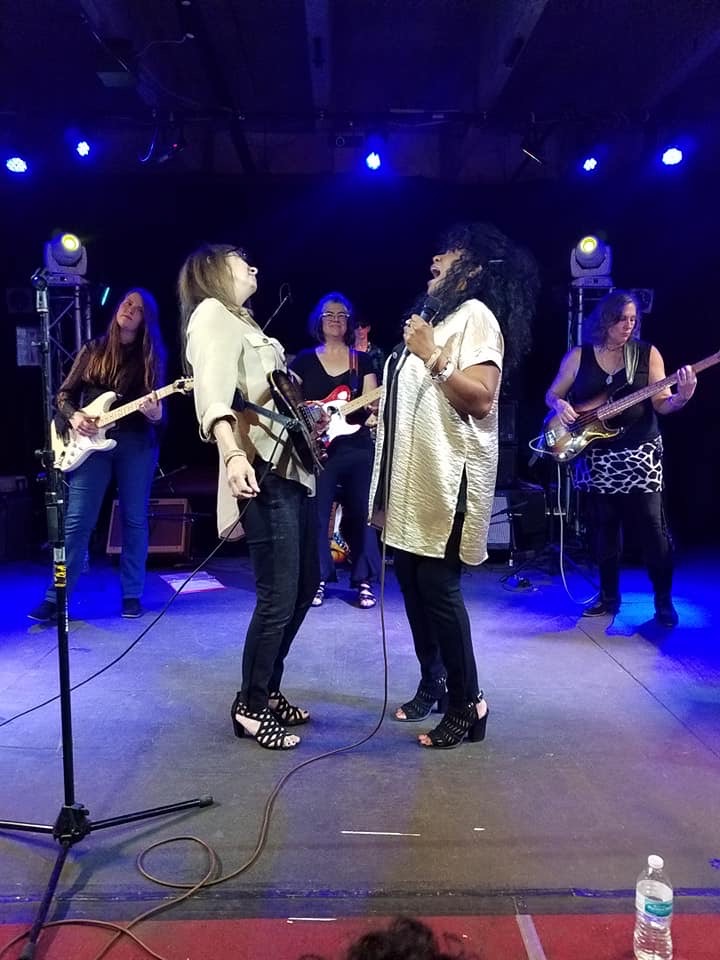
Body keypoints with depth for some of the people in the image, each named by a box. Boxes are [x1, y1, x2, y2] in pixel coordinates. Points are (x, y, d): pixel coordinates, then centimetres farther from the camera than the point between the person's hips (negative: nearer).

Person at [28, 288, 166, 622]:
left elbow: (156, 404, 1)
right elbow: (64, 393, 12)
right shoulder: (93, 350, 10)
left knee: (134, 520, 3)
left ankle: (132, 595, 14)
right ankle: (56, 597, 4)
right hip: (92, 443, 1)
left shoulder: (151, 356, 7)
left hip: (136, 444, 0)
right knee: (77, 521, -3)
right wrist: (73, 416, -8)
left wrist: (154, 413, -22)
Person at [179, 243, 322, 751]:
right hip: (262, 471, -10)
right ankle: (250, 706, 11)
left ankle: (268, 690, 28)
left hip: (293, 465, 10)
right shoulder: (211, 314, -2)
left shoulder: (246, 323, 27)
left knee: (305, 585, 14)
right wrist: (232, 454, -35)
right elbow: (212, 391, -21)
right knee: (277, 597, -7)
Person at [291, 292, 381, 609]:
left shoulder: (362, 360, 11)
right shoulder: (305, 359, 8)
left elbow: (371, 405, 4)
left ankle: (364, 581, 13)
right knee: (316, 515, 0)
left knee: (359, 515, 4)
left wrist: (373, 407, -19)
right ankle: (317, 580, 12)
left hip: (357, 447, 1)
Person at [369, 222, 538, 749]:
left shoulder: (476, 315, -6)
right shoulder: (434, 314, 22)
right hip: (413, 475, 9)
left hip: (449, 478, -9)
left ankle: (468, 705, 5)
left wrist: (432, 356, -20)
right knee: (413, 584, 11)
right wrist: (381, 416, 15)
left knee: (440, 589, -8)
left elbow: (480, 399, -20)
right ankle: (432, 684, 26)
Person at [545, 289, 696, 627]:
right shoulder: (578, 355, 3)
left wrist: (681, 398, -24)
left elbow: (661, 404, -3)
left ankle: (664, 601, 10)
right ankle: (609, 596, 21)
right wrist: (560, 405, -13)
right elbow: (552, 394, 10)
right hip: (596, 456, 1)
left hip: (639, 453, -1)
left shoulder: (647, 353, 1)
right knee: (605, 526, 9)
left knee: (653, 527, -3)